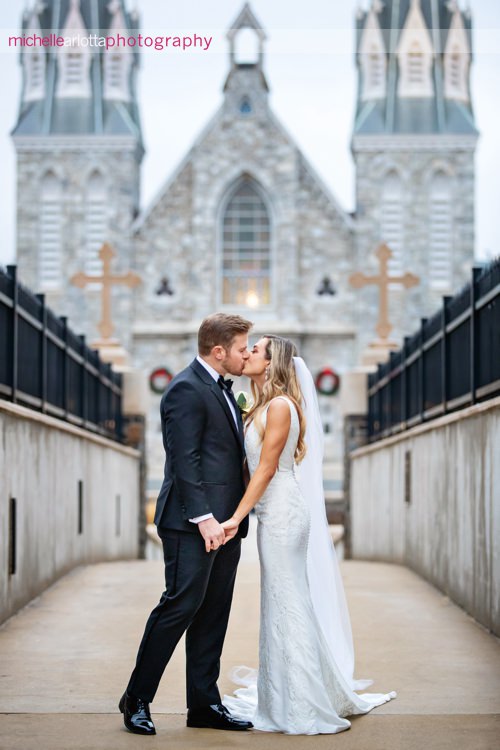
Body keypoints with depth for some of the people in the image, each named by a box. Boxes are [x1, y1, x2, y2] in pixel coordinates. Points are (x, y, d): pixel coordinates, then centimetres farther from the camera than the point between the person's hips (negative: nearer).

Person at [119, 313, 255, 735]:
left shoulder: (222, 389, 19)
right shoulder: (187, 389, -11)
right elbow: (184, 459, -18)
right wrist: (203, 518, -23)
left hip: (223, 523, 9)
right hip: (193, 524, -9)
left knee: (213, 614, 9)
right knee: (181, 605, -8)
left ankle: (204, 704, 14)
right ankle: (137, 700, 3)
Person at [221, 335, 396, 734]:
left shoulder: (280, 405, -14)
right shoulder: (264, 406, 14)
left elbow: (267, 468, -18)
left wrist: (237, 516, -19)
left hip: (282, 512, -9)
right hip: (274, 512, 9)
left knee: (288, 606, -3)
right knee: (283, 604, 14)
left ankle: (301, 707, 4)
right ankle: (286, 698, 23)